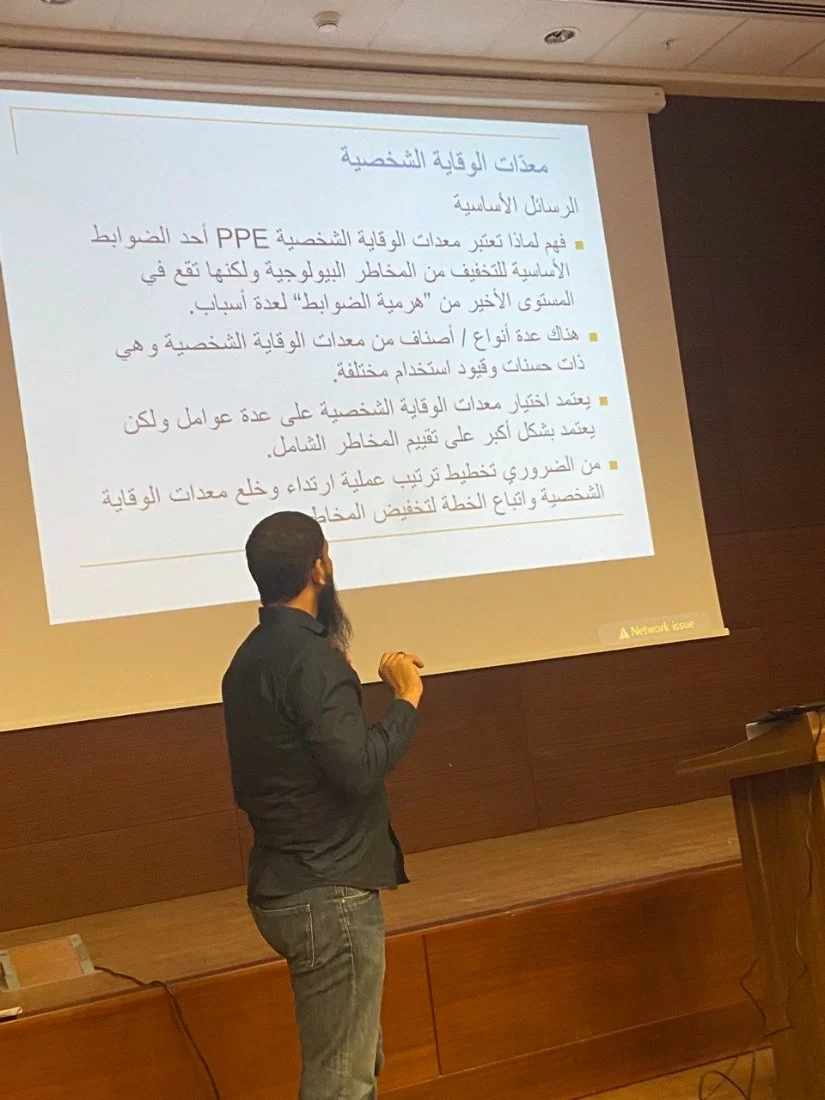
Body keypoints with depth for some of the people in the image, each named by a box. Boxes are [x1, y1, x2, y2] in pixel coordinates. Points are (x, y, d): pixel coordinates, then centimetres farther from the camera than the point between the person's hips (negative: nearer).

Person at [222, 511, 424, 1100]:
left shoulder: (252, 657, 11)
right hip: (328, 894, -10)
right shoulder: (310, 656, -19)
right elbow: (358, 769, -26)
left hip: (284, 886, 10)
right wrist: (407, 698, -12)